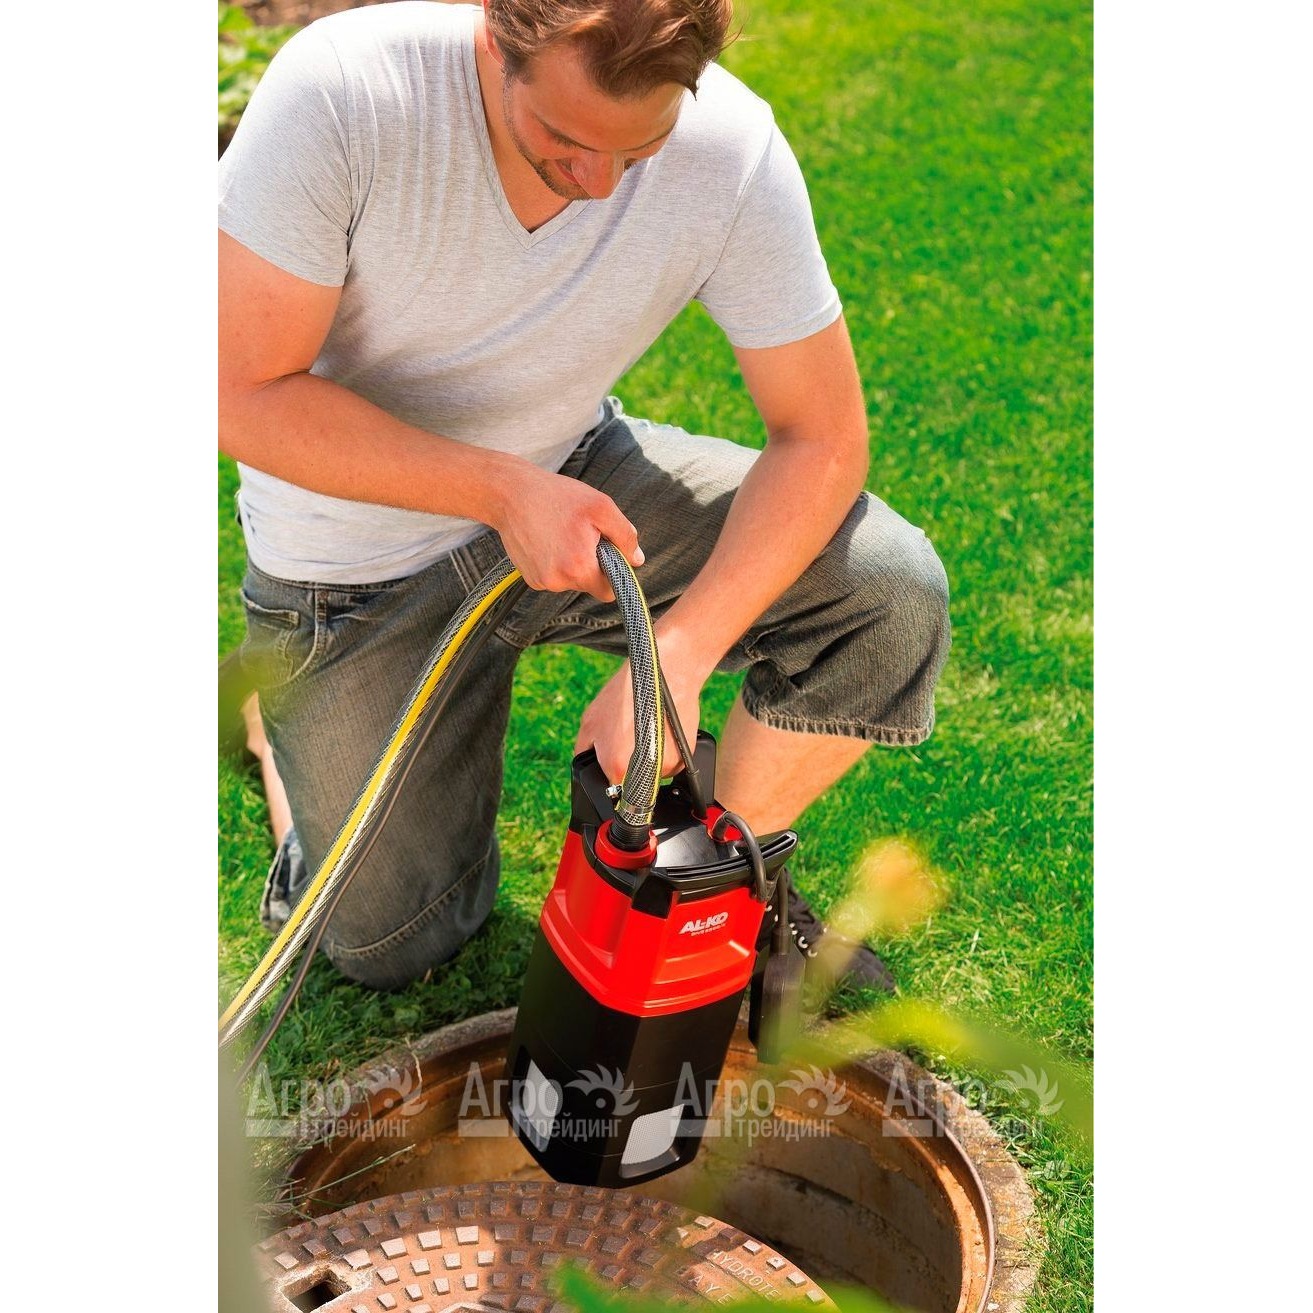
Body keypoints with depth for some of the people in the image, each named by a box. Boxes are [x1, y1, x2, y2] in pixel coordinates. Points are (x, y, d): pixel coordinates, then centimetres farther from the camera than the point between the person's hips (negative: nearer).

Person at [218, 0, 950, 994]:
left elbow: (822, 438, -18)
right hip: (357, 560, -2)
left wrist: (679, 655, -30)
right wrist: (505, 491, -32)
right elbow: (246, 395, -24)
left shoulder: (732, 150, -24)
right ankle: (285, 703, 34)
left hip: (574, 477, 2)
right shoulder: (341, 91, -30)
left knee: (892, 594, -20)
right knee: (393, 948, 6)